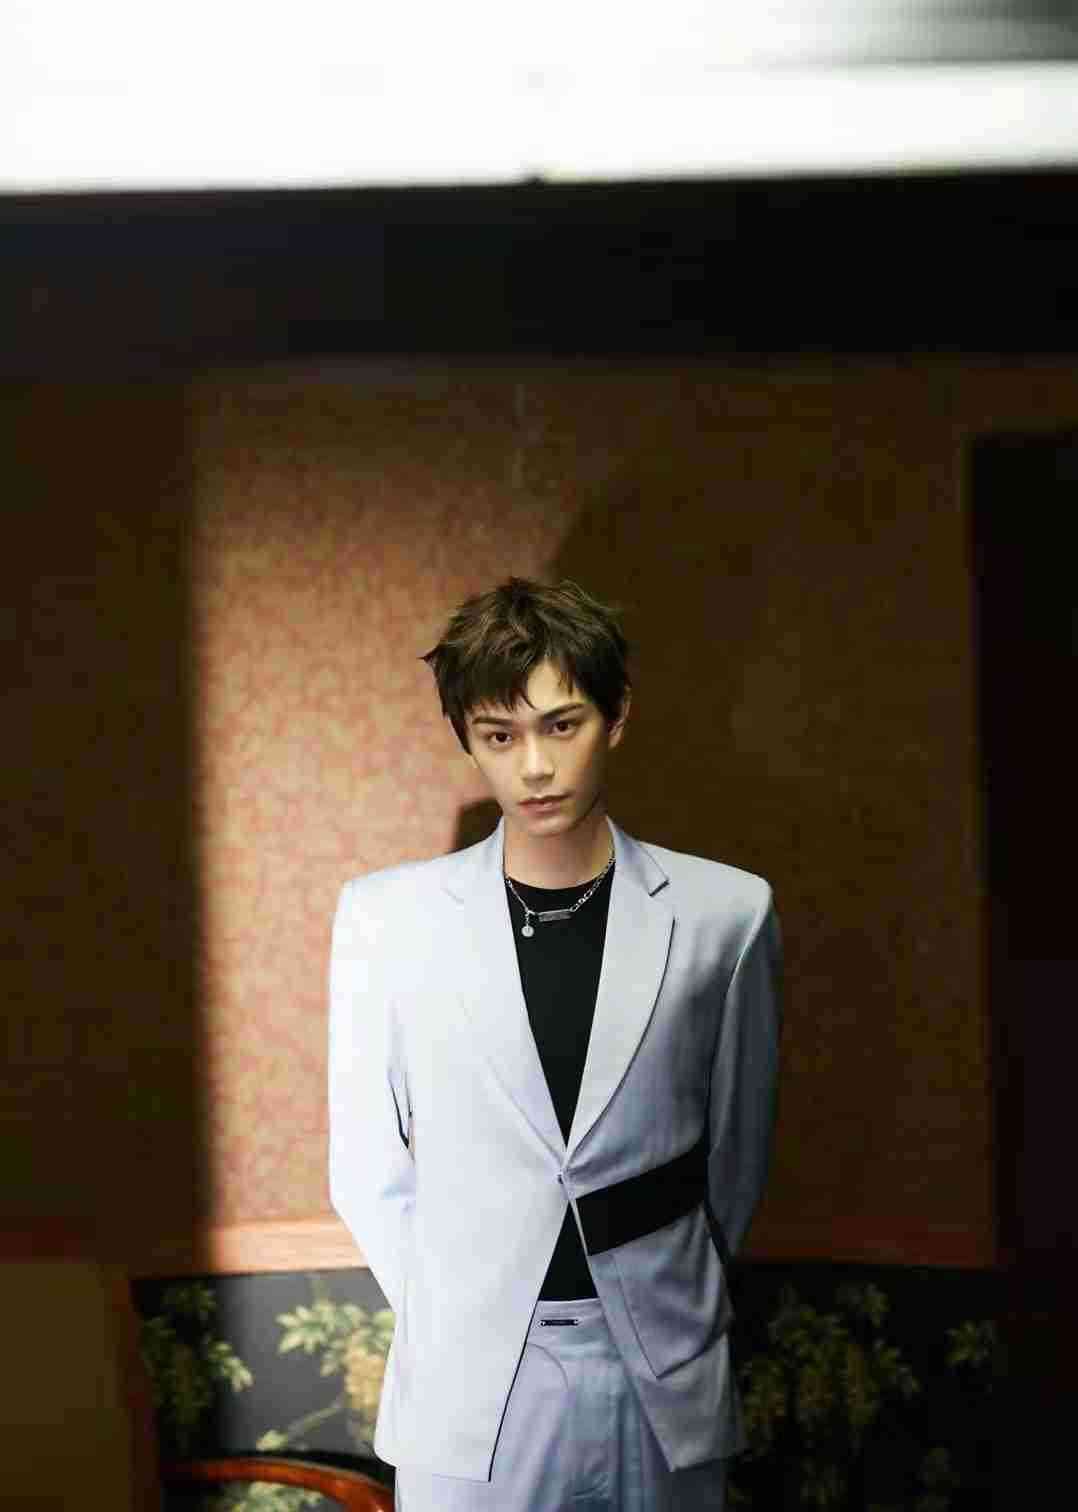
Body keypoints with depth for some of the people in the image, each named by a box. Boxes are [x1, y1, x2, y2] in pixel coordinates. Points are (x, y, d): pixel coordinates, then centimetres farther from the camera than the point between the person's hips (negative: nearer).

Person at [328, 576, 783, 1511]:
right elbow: (368, 1168, 4)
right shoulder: (386, 917, -4)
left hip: (664, 1377, 1)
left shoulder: (725, 914, -3)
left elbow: (737, 1148, 7)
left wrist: (673, 1303, 10)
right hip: (471, 1387, 0)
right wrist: (452, 1323, 3)